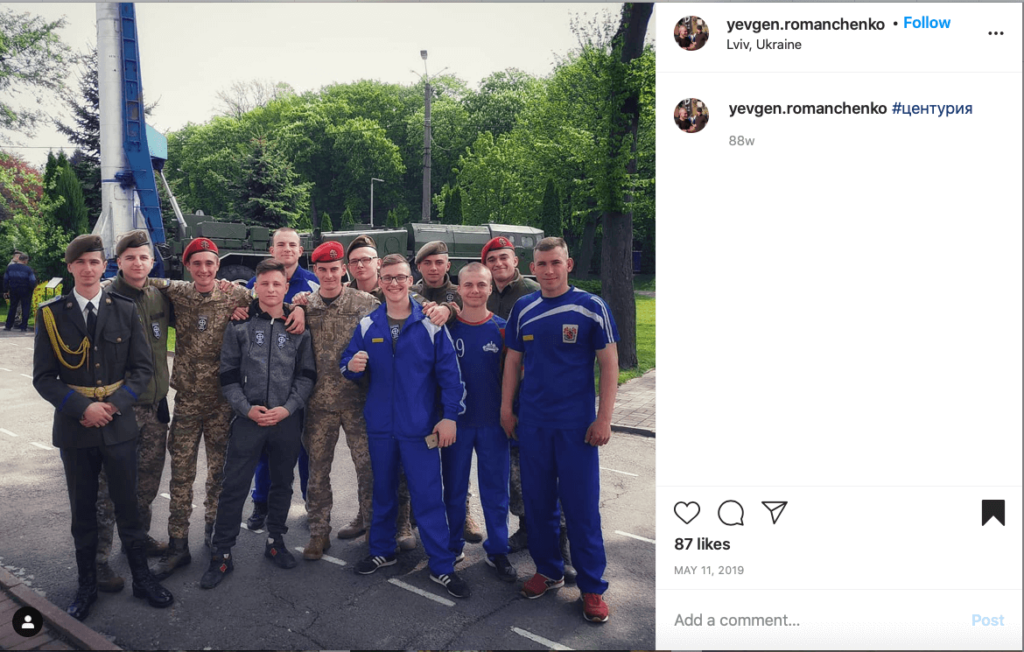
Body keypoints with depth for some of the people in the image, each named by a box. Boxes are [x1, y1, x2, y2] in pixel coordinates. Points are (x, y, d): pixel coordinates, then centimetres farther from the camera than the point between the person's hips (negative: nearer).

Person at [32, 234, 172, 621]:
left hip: (119, 425, 0)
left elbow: (143, 367, 1)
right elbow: (43, 376, -2)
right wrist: (82, 408, -15)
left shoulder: (125, 310, 0)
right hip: (74, 428, 0)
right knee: (83, 512, 12)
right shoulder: (51, 314, -1)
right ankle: (87, 586, 27)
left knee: (127, 505, 8)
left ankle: (141, 579, 22)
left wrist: (115, 405, -12)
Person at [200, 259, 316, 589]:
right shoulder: (239, 326, 2)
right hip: (247, 419, -1)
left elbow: (307, 375, 3)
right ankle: (222, 554, 14)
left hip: (287, 420, 1)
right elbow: (228, 375, 2)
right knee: (233, 487, 2)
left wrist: (287, 408, -9)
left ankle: (276, 541, 31)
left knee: (282, 483, 14)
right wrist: (247, 409, -10)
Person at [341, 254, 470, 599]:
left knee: (428, 495, -1)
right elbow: (349, 365, 9)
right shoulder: (367, 325, 4)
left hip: (420, 427, -3)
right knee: (382, 490, 17)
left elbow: (449, 372, -5)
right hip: (380, 425, 3)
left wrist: (449, 416, -9)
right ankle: (382, 551, 36)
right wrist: (352, 366, -15)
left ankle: (442, 566, 11)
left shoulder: (430, 324, -6)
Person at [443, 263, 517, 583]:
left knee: (496, 488, 7)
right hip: (455, 421, 0)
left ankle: (497, 550, 22)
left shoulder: (501, 328, -2)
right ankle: (453, 545, 29)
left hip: (492, 421, 0)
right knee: (454, 487, 12)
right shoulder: (447, 327, -2)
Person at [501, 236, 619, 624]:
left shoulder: (591, 307, -6)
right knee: (537, 501, 12)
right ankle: (548, 571, 31)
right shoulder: (523, 309, 5)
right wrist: (506, 409, 8)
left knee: (582, 505, 1)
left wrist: (604, 418, -10)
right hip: (532, 423, 4)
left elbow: (609, 363, -5)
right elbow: (513, 361, 12)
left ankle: (592, 587, 16)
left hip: (576, 425, -4)